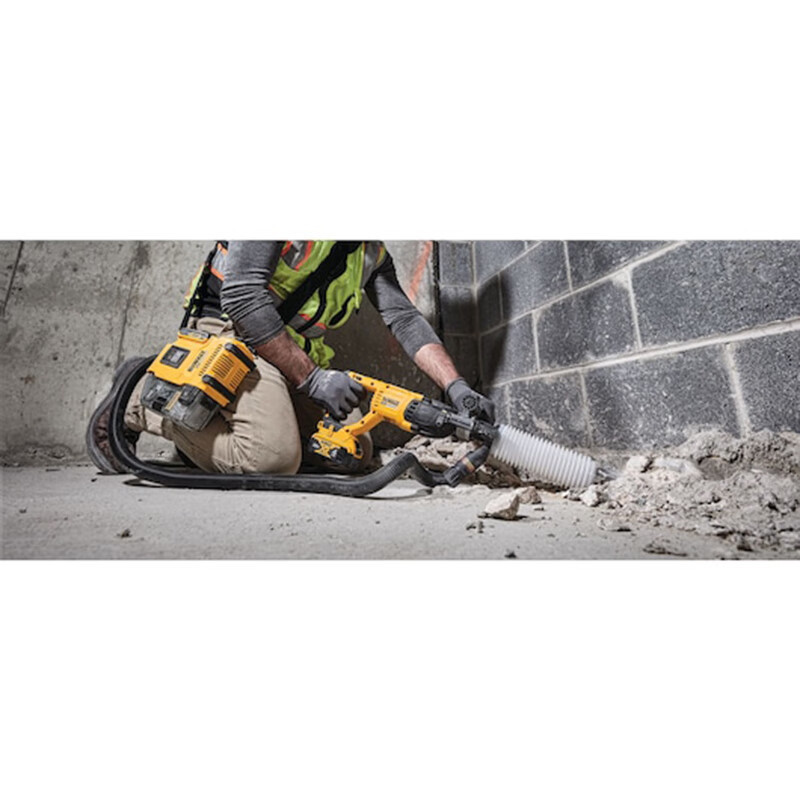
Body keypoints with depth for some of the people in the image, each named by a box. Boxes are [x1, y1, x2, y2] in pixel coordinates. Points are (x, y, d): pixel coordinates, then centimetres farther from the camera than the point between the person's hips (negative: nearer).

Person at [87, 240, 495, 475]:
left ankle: (208, 420, 11)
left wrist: (456, 387, -11)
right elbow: (241, 295, -22)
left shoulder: (372, 250, 10)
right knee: (274, 456, -27)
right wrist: (312, 378, -25)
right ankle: (139, 398, -1)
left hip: (297, 351, 8)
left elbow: (405, 318, 2)